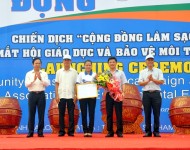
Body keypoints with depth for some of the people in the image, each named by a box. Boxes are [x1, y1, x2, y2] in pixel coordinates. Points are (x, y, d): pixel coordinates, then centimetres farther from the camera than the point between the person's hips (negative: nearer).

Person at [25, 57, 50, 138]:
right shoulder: (29, 74, 5)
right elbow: (26, 84, -6)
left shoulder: (44, 73, 6)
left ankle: (40, 132, 7)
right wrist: (33, 80, -22)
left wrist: (41, 79, -21)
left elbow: (47, 84, -5)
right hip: (32, 95, 0)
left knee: (41, 114, 1)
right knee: (31, 114, 0)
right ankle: (30, 132, 5)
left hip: (41, 95, 1)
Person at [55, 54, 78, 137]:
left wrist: (75, 95, -4)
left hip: (71, 96, -1)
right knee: (61, 114, 2)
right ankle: (61, 131, 8)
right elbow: (57, 84, 7)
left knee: (71, 114, 0)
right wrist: (57, 95, -1)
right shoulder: (59, 72, 8)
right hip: (61, 96, 1)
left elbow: (76, 84, 4)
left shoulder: (74, 72, 5)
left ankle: (71, 131, 5)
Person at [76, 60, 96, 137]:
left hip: (92, 96, 0)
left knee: (91, 114, -1)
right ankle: (85, 131, 5)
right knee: (84, 114, 1)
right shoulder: (81, 74, 7)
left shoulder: (95, 75, 6)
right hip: (82, 96, 0)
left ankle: (90, 131, 4)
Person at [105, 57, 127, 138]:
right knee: (109, 113, 2)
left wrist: (123, 92, -9)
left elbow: (123, 84, 4)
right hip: (109, 94, 1)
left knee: (119, 113, -2)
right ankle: (110, 131, 6)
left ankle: (119, 131, 3)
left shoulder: (120, 73, 8)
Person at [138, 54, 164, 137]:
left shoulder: (158, 71, 8)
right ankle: (148, 132, 7)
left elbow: (161, 82, -2)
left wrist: (153, 79, -11)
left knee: (156, 113, -1)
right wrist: (148, 80, -12)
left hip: (156, 93, -1)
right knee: (147, 113, 2)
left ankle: (156, 131, 4)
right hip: (146, 94, 1)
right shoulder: (142, 72, 11)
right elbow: (140, 83, 1)